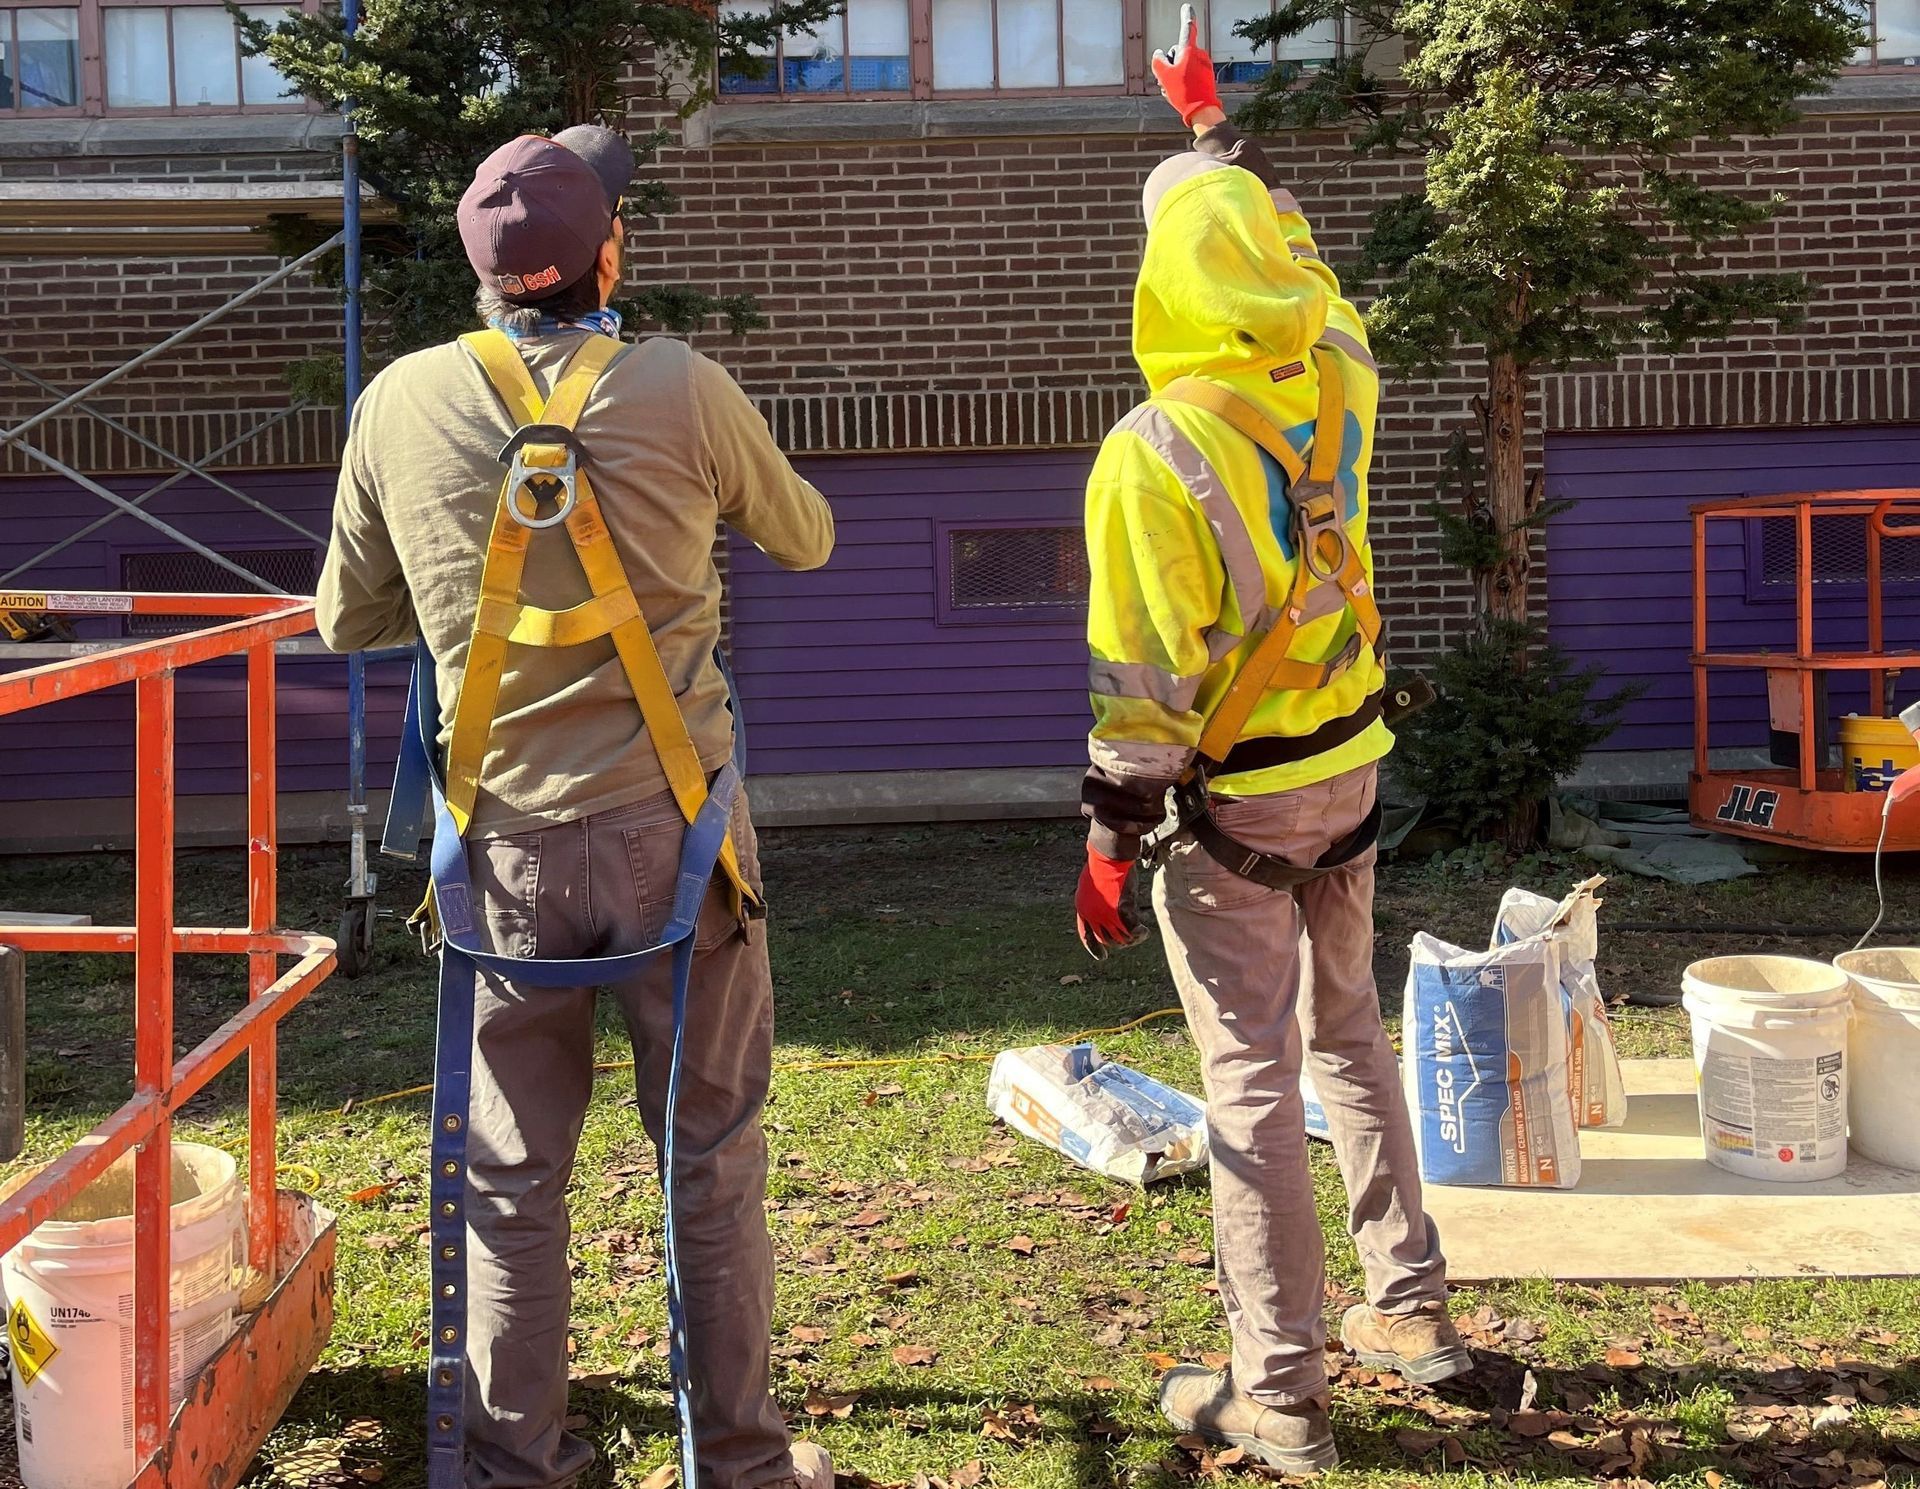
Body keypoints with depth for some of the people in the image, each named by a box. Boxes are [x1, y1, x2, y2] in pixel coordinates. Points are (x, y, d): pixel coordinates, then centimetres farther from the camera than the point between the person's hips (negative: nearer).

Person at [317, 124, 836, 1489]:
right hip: (672, 825, -1)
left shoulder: (401, 403, -2)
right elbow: (807, 541, 11)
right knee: (714, 1156, 12)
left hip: (510, 839, 2)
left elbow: (349, 620, 10)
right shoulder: (683, 390, -7)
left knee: (516, 1176, 14)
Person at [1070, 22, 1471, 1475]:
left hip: (1235, 804, -6)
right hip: (1349, 767, 6)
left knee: (1253, 1084, 2)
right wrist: (1225, 138, 32)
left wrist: (1111, 836, -9)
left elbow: (1148, 677, -20)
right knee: (1350, 1031, 22)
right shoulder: (1339, 386, -4)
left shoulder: (1152, 454, -22)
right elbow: (1306, 271, 20)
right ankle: (1412, 1308, 32)